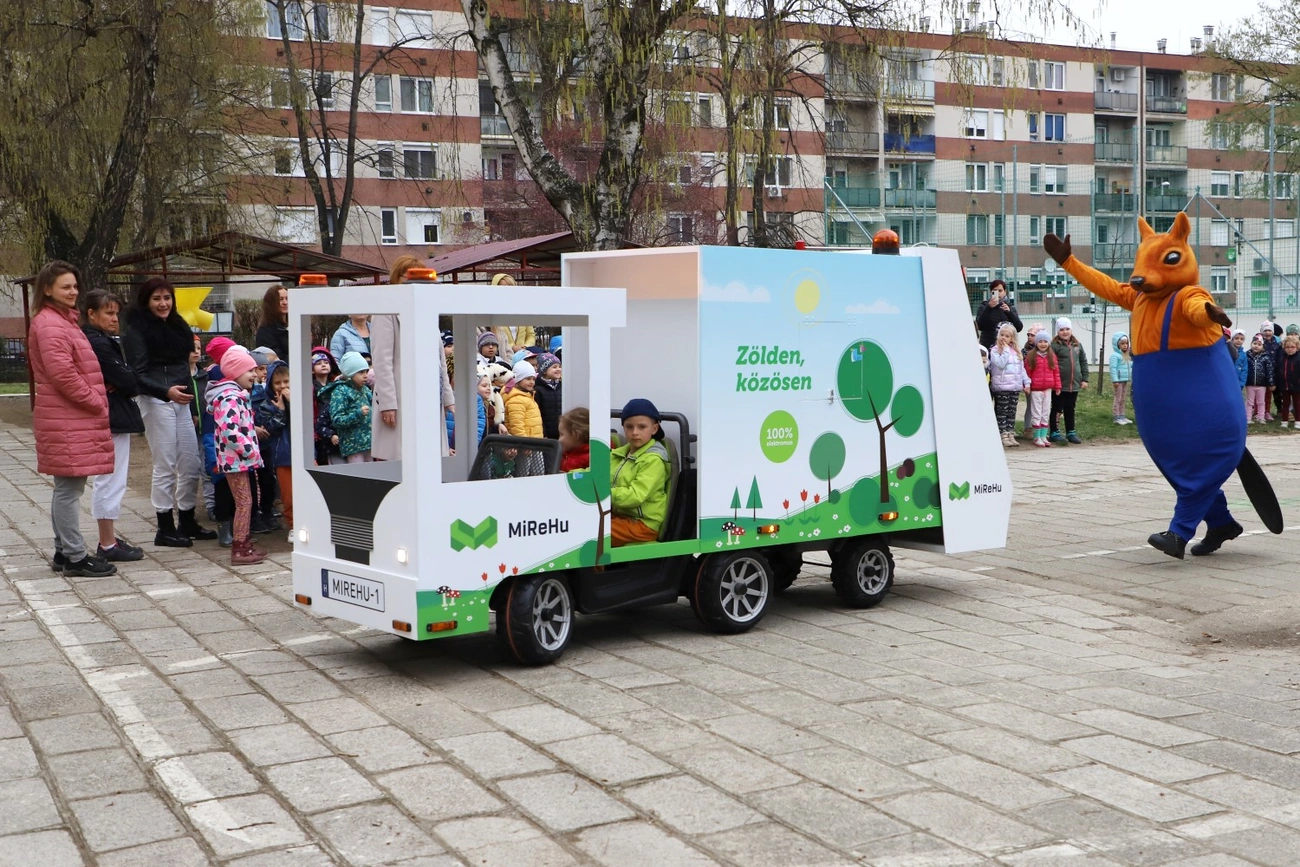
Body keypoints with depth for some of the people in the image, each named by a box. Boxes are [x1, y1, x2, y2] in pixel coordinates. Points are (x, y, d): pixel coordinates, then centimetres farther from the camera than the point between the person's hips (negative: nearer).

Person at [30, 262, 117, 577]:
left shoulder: (62, 320, 20)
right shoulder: (49, 325, -13)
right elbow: (62, 373, -22)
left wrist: (95, 398, 13)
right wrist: (94, 401, -13)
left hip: (74, 418, 11)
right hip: (66, 421, -11)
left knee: (66, 488, 15)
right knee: (69, 489, -7)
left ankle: (64, 552, 22)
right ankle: (75, 557, -3)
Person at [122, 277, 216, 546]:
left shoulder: (177, 326, 15)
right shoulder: (137, 331, -6)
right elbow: (138, 374, -13)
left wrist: (193, 403, 17)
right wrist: (166, 391, -27)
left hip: (181, 400, 7)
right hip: (155, 401, -7)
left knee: (192, 464, 9)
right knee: (165, 466, -4)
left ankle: (187, 522, 21)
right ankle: (165, 529, 5)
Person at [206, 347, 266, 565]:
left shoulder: (236, 395, 15)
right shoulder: (230, 398, -19)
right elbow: (230, 431, -28)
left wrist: (252, 450, 15)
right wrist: (250, 450, -20)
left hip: (240, 458, 10)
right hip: (236, 458, -10)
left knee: (244, 502, 15)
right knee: (244, 502, -7)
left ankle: (245, 544, 22)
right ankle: (240, 550, -4)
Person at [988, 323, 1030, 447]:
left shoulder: (1017, 351, 14)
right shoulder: (995, 350, -4)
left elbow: (1022, 368, 16)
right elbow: (1000, 363, -20)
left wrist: (1026, 382, 10)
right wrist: (1006, 350, -14)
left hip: (1015, 386, 5)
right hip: (1001, 387, -5)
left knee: (1012, 412, 9)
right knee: (1002, 412, -3)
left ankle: (1011, 434, 13)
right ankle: (1003, 436, -1)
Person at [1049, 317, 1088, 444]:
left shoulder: (1077, 345, 10)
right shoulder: (1054, 346, -9)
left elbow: (1083, 362, 16)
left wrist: (1084, 379, 10)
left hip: (1074, 385, 5)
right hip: (1059, 385, -5)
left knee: (1070, 409, 14)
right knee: (1057, 409, 4)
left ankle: (1071, 433, 22)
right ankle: (1054, 433, 12)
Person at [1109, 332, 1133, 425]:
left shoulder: (1126, 356, 16)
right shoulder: (1115, 355, -13)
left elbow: (1129, 366, 25)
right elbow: (1113, 368, -19)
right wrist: (1115, 380, -24)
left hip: (1125, 380, 9)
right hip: (1118, 380, -9)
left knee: (1123, 399, 14)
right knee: (1118, 399, -5)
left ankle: (1122, 416, 21)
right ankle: (1116, 417, -1)